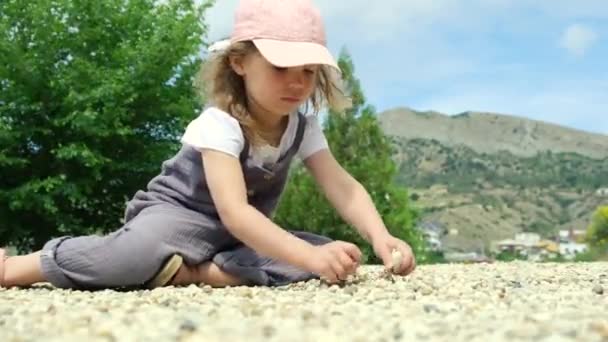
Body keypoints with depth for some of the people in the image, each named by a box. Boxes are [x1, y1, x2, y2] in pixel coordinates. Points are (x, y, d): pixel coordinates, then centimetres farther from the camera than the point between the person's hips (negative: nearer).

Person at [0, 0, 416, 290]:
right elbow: (234, 212, -39)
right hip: (179, 215, -6)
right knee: (141, 252, -41)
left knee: (331, 253, -18)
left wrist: (380, 237, -34)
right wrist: (311, 257, -51)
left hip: (244, 234, 7)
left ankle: (195, 273, -28)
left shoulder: (303, 126, -7)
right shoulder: (220, 125, -27)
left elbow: (344, 187, -13)